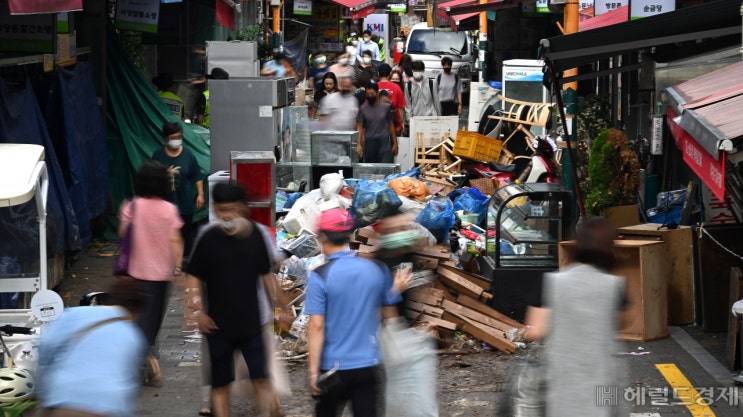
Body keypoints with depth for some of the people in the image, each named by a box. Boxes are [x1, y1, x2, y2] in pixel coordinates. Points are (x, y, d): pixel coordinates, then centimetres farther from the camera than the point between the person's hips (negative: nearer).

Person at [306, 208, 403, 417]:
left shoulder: (320, 276, -13)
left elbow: (316, 326, -15)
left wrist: (313, 370, -11)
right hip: (368, 364, 3)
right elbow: (390, 316, 8)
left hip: (333, 367, -2)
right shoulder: (379, 270, -1)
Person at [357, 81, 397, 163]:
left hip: (384, 142, -1)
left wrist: (395, 143, 8)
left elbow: (391, 125, 9)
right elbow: (359, 128, -1)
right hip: (369, 143, 1)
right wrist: (359, 145, -13)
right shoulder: (363, 109, 3)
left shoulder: (386, 107, 4)